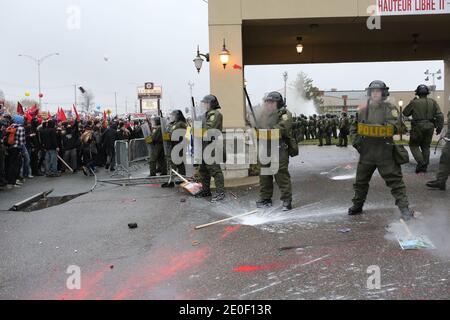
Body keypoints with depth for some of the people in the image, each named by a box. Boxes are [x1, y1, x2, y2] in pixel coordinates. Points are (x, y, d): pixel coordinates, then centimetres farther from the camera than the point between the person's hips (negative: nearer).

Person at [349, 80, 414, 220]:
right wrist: (356, 142, 3)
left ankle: (404, 207, 3)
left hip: (385, 152, -4)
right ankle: (357, 206, 30)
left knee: (394, 179, -3)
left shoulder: (389, 109, -4)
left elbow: (396, 127, -10)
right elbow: (354, 129, 14)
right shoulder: (362, 109, 5)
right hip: (366, 152, 4)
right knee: (361, 180, 14)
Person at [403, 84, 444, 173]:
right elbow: (440, 115, -2)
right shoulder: (433, 102, 2)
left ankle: (420, 162, -8)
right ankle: (425, 166, 16)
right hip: (429, 127, 4)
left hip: (418, 127, -4)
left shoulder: (414, 102, -8)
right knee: (426, 146, 16)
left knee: (414, 145, 10)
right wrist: (439, 127, 4)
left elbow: (405, 113, 3)